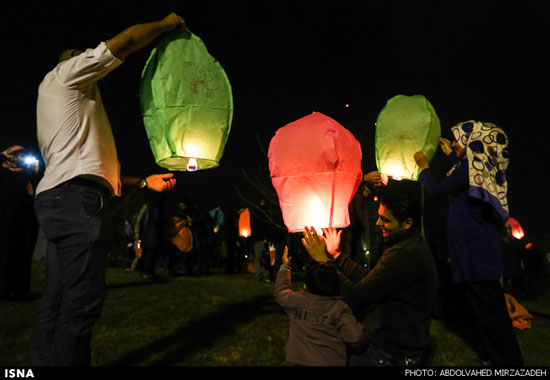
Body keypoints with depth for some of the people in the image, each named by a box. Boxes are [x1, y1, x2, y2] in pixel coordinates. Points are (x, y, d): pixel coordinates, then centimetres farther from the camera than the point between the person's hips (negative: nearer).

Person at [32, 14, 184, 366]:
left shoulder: (71, 101, 35)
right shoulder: (63, 74, 9)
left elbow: (88, 167, 31)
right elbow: (126, 40, 1)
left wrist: (144, 181, 28)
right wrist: (166, 24, 17)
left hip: (62, 199, 10)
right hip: (74, 196, -10)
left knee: (58, 301, 6)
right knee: (83, 299, -14)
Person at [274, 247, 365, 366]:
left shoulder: (295, 300, -10)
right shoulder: (339, 307, -17)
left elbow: (280, 291, 12)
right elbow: (355, 338, -24)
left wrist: (285, 266, 22)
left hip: (299, 359, 1)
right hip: (331, 361, -1)